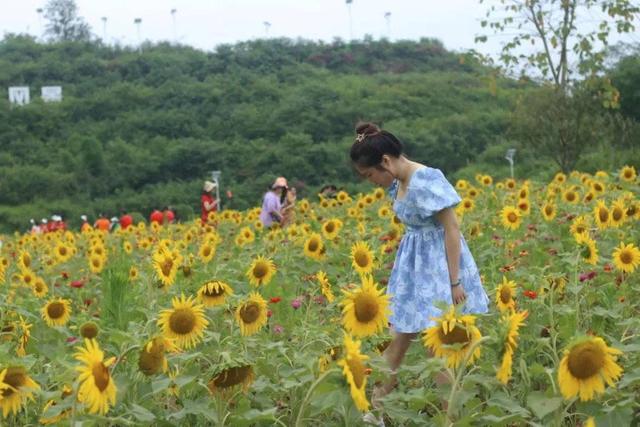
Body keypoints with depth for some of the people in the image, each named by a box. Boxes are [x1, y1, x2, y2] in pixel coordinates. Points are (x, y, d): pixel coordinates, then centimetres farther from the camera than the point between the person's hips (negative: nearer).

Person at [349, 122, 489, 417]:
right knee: (398, 339, 12)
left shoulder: (426, 180, -22)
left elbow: (452, 230, -21)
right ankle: (374, 406, 20)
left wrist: (455, 281, -20)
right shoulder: (399, 183, 4)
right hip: (413, 266, 8)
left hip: (439, 266, -8)